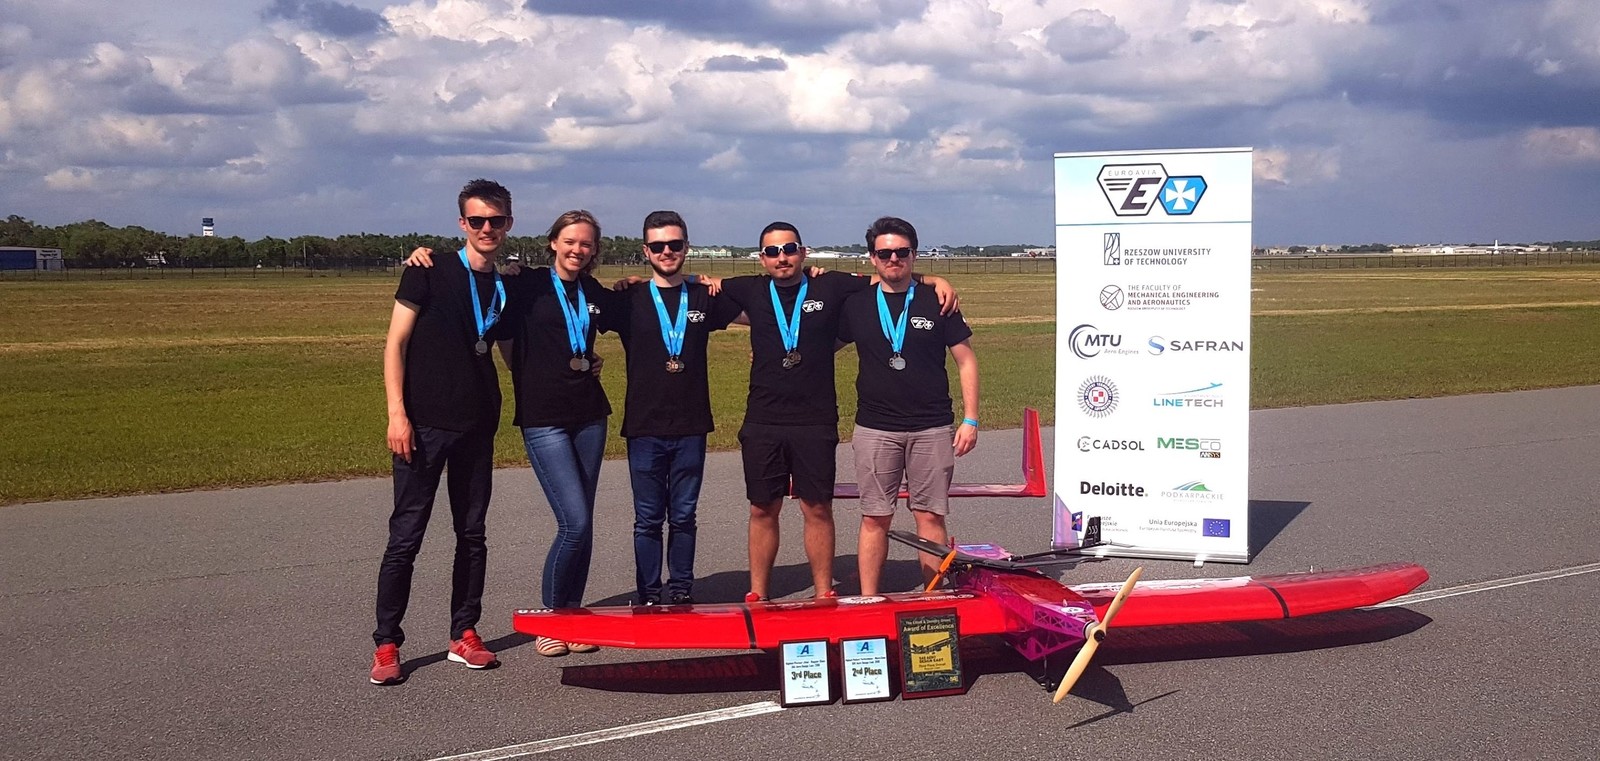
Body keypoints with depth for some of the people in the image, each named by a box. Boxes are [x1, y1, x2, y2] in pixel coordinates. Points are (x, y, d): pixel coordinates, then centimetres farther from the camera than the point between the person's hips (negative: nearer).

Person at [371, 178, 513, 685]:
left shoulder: (507, 288, 10)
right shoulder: (430, 272, -4)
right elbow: (395, 343, -6)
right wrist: (396, 413, -14)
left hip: (477, 428, 5)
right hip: (424, 425, -5)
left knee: (472, 533, 10)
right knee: (406, 536, -2)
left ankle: (464, 636, 21)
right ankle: (387, 645, 7)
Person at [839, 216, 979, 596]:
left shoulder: (936, 303, 4)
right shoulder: (856, 305, 7)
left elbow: (966, 360, 6)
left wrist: (970, 419, 0)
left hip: (932, 429, -1)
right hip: (875, 429, 1)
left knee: (931, 516, 1)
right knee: (875, 518, 3)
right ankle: (868, 601, 11)